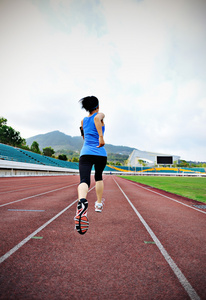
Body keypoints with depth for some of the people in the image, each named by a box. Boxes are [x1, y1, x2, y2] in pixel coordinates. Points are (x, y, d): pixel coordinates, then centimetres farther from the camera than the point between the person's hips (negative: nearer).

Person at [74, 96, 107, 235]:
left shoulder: (83, 121, 20)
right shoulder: (100, 115, 7)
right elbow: (97, 118, -19)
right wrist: (101, 136, -27)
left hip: (85, 153, 2)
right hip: (100, 154, -1)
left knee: (84, 181, -16)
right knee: (99, 177, 25)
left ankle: (82, 202, -47)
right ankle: (99, 204, 34)